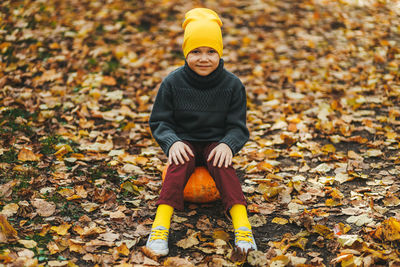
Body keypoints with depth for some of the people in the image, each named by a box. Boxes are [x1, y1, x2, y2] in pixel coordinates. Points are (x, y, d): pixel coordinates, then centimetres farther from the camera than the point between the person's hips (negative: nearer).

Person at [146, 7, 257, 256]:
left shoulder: (232, 85, -6)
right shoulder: (173, 83, -6)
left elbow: (238, 126, -2)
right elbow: (159, 121, 0)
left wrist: (228, 144, -24)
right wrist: (172, 142, -21)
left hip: (216, 143, 0)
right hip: (185, 143, 0)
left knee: (223, 165, -31)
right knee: (179, 165, -31)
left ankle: (242, 224, -42)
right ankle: (161, 225, -42)